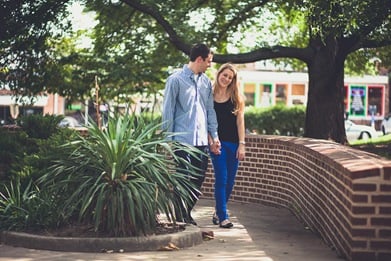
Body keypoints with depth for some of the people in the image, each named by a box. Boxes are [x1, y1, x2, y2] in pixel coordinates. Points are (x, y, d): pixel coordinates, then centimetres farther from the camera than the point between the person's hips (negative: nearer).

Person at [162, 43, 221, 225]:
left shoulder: (206, 82, 13)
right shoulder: (175, 80, -5)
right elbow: (168, 110, -4)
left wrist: (214, 135, 13)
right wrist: (168, 138, -6)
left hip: (202, 140, 6)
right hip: (183, 139, -6)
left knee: (199, 179, 7)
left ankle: (186, 214, 23)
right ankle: (181, 219, 6)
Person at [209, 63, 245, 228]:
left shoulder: (236, 98, 7)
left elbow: (240, 122, 4)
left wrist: (242, 145, -2)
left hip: (233, 143, 2)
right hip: (218, 142, -2)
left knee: (230, 181, 6)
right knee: (221, 179, -8)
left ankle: (218, 212, 24)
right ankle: (223, 217, -5)